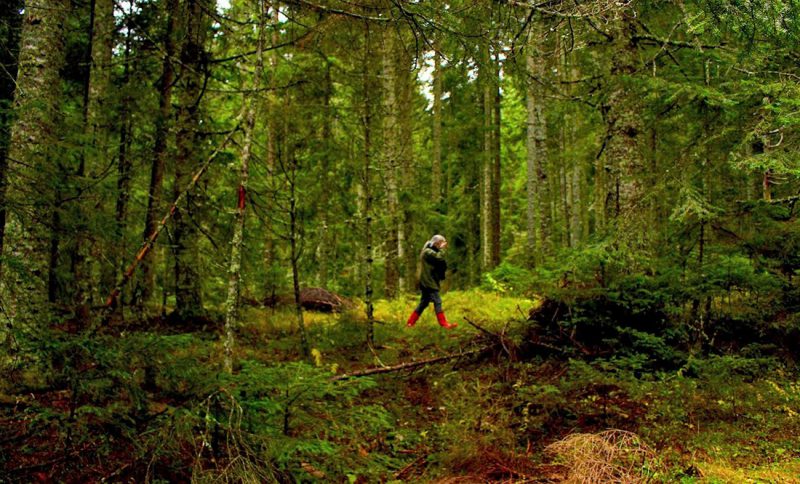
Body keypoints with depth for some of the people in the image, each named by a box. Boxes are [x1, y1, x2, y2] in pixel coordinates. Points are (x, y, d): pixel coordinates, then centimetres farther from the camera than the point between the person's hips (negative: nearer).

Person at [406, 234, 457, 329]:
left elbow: (442, 266, 17)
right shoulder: (428, 251, -10)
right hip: (428, 282, -10)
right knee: (437, 301, -12)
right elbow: (439, 257, -26)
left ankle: (410, 323, 15)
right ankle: (444, 324, -13)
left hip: (427, 283, 10)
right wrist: (442, 249, -10)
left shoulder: (431, 252, 21)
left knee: (424, 303, 12)